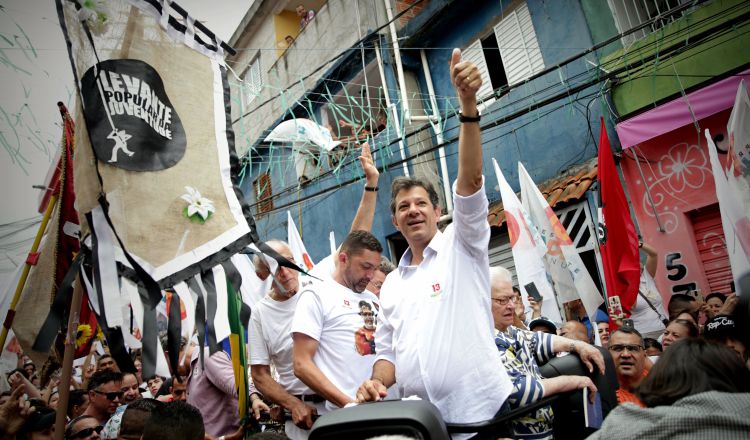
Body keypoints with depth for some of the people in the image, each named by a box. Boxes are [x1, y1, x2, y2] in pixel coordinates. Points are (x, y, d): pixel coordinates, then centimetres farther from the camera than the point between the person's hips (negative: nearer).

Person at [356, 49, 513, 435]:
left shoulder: (462, 247, -1)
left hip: (482, 411, -4)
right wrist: (376, 382, -8)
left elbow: (470, 179, -17)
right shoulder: (392, 284, 12)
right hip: (421, 419, 5)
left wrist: (467, 102, -28)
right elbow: (387, 352, 15)